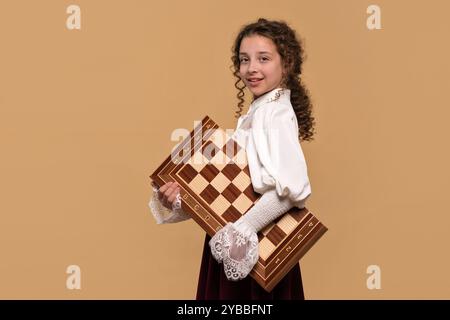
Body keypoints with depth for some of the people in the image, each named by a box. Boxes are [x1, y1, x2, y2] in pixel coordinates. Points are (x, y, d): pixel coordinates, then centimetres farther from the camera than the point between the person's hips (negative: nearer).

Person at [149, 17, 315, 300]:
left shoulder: (276, 113, -15)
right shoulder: (255, 113, 12)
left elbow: (293, 186, -28)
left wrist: (243, 231, -25)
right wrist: (178, 199, -4)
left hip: (257, 243, -8)